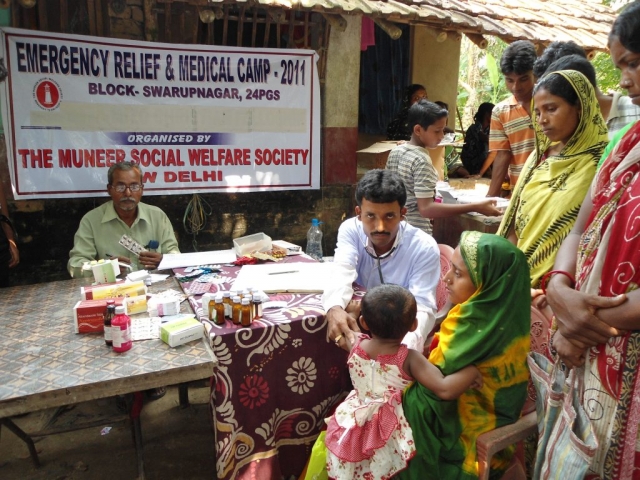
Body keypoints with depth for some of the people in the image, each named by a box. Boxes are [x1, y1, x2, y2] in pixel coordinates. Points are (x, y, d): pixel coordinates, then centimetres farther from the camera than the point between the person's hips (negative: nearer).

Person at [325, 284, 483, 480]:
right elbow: (445, 390, -37)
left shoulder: (355, 346, -15)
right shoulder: (409, 359, -29)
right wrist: (471, 371, -22)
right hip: (389, 437, -4)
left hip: (352, 428, 5)